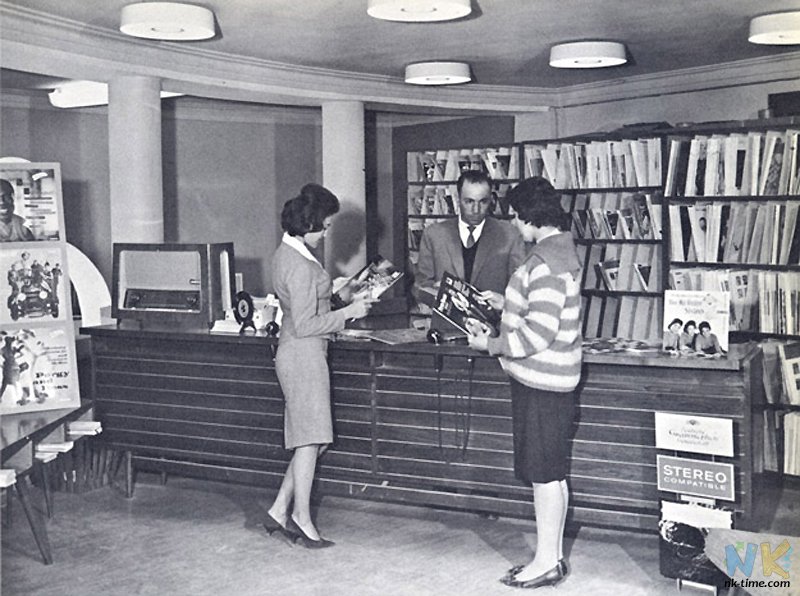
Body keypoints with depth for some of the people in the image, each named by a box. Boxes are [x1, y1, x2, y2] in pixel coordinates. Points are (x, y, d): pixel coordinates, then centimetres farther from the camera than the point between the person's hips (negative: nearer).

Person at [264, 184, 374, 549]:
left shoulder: (285, 254, 11)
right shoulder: (301, 266, -20)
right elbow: (305, 325, -21)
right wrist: (348, 313, -13)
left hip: (297, 353, 10)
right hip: (304, 354, -10)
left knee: (310, 439, 13)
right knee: (310, 438, -2)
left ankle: (280, 511, 16)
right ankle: (301, 517, 7)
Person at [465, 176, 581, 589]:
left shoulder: (547, 262, -22)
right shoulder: (562, 250, 11)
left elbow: (537, 335, -25)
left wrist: (490, 345, -13)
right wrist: (506, 303, 18)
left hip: (540, 382, -10)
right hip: (549, 379, 10)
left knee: (545, 475, 0)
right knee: (551, 473, 16)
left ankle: (547, 562, 11)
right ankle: (553, 555, 26)